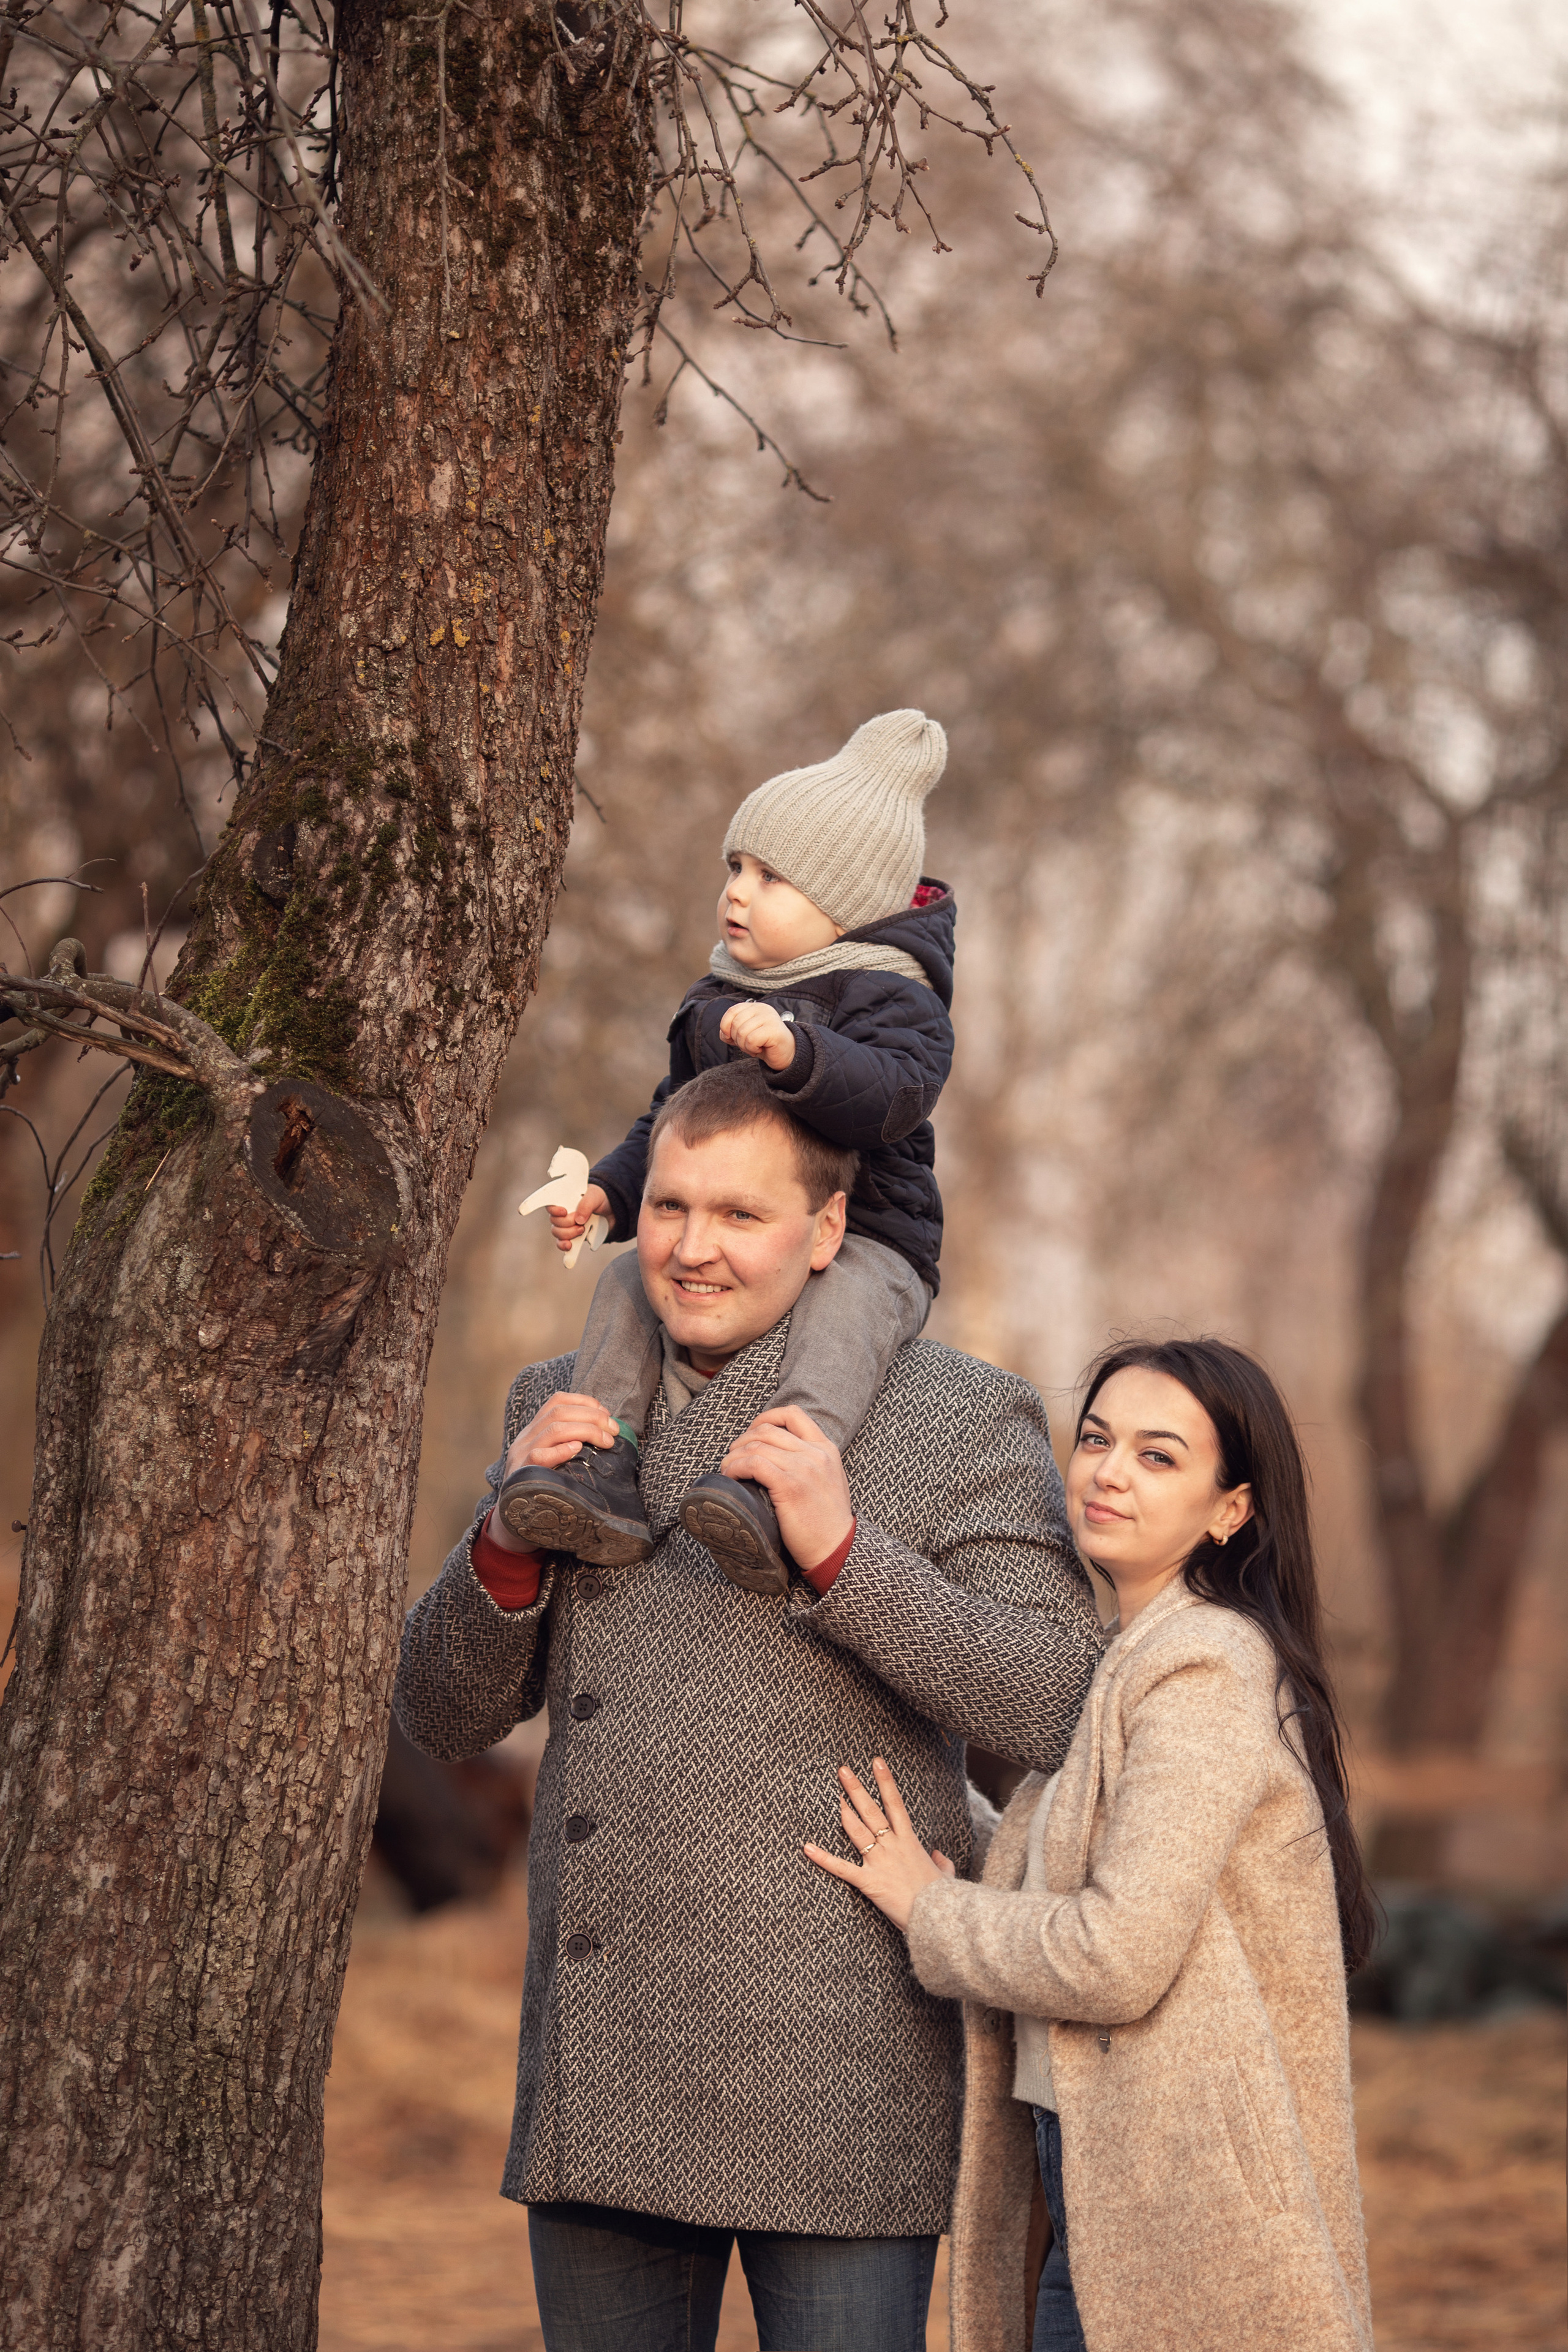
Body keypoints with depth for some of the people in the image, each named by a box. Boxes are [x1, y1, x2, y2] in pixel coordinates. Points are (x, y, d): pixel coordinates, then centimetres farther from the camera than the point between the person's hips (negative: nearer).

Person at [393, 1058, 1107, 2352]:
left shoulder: (961, 1416, -4)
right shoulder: (565, 1409, 11)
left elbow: (1072, 1713, -11)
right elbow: (446, 1714, 12)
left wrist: (841, 1548, -20)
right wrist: (515, 1527, -7)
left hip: (834, 2076, -5)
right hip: (604, 2074, 5)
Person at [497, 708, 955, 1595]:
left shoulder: (891, 996, -7)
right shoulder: (720, 997, 17)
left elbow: (894, 1092, -28)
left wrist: (796, 1053, -43)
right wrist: (613, 1189, 12)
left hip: (866, 1238, -7)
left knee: (845, 1303, -38)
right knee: (629, 1281, -15)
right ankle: (603, 1467, -24)